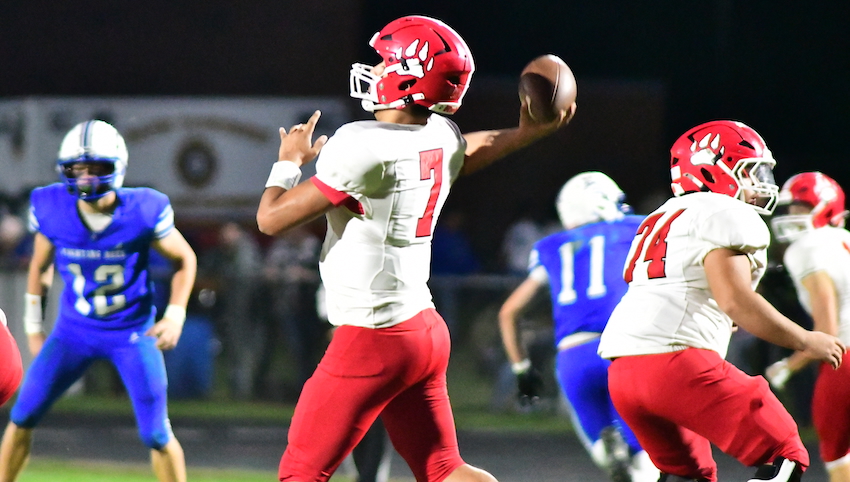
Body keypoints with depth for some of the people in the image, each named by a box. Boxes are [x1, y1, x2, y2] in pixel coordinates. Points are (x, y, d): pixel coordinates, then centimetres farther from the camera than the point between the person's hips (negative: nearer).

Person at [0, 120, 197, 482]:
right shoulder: (52, 211, -13)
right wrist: (33, 326, 10)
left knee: (156, 435, -6)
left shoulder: (143, 212, -20)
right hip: (74, 330, 2)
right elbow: (40, 266, 7)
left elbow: (184, 260, -3)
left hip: (133, 332, -2)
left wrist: (175, 315, -14)